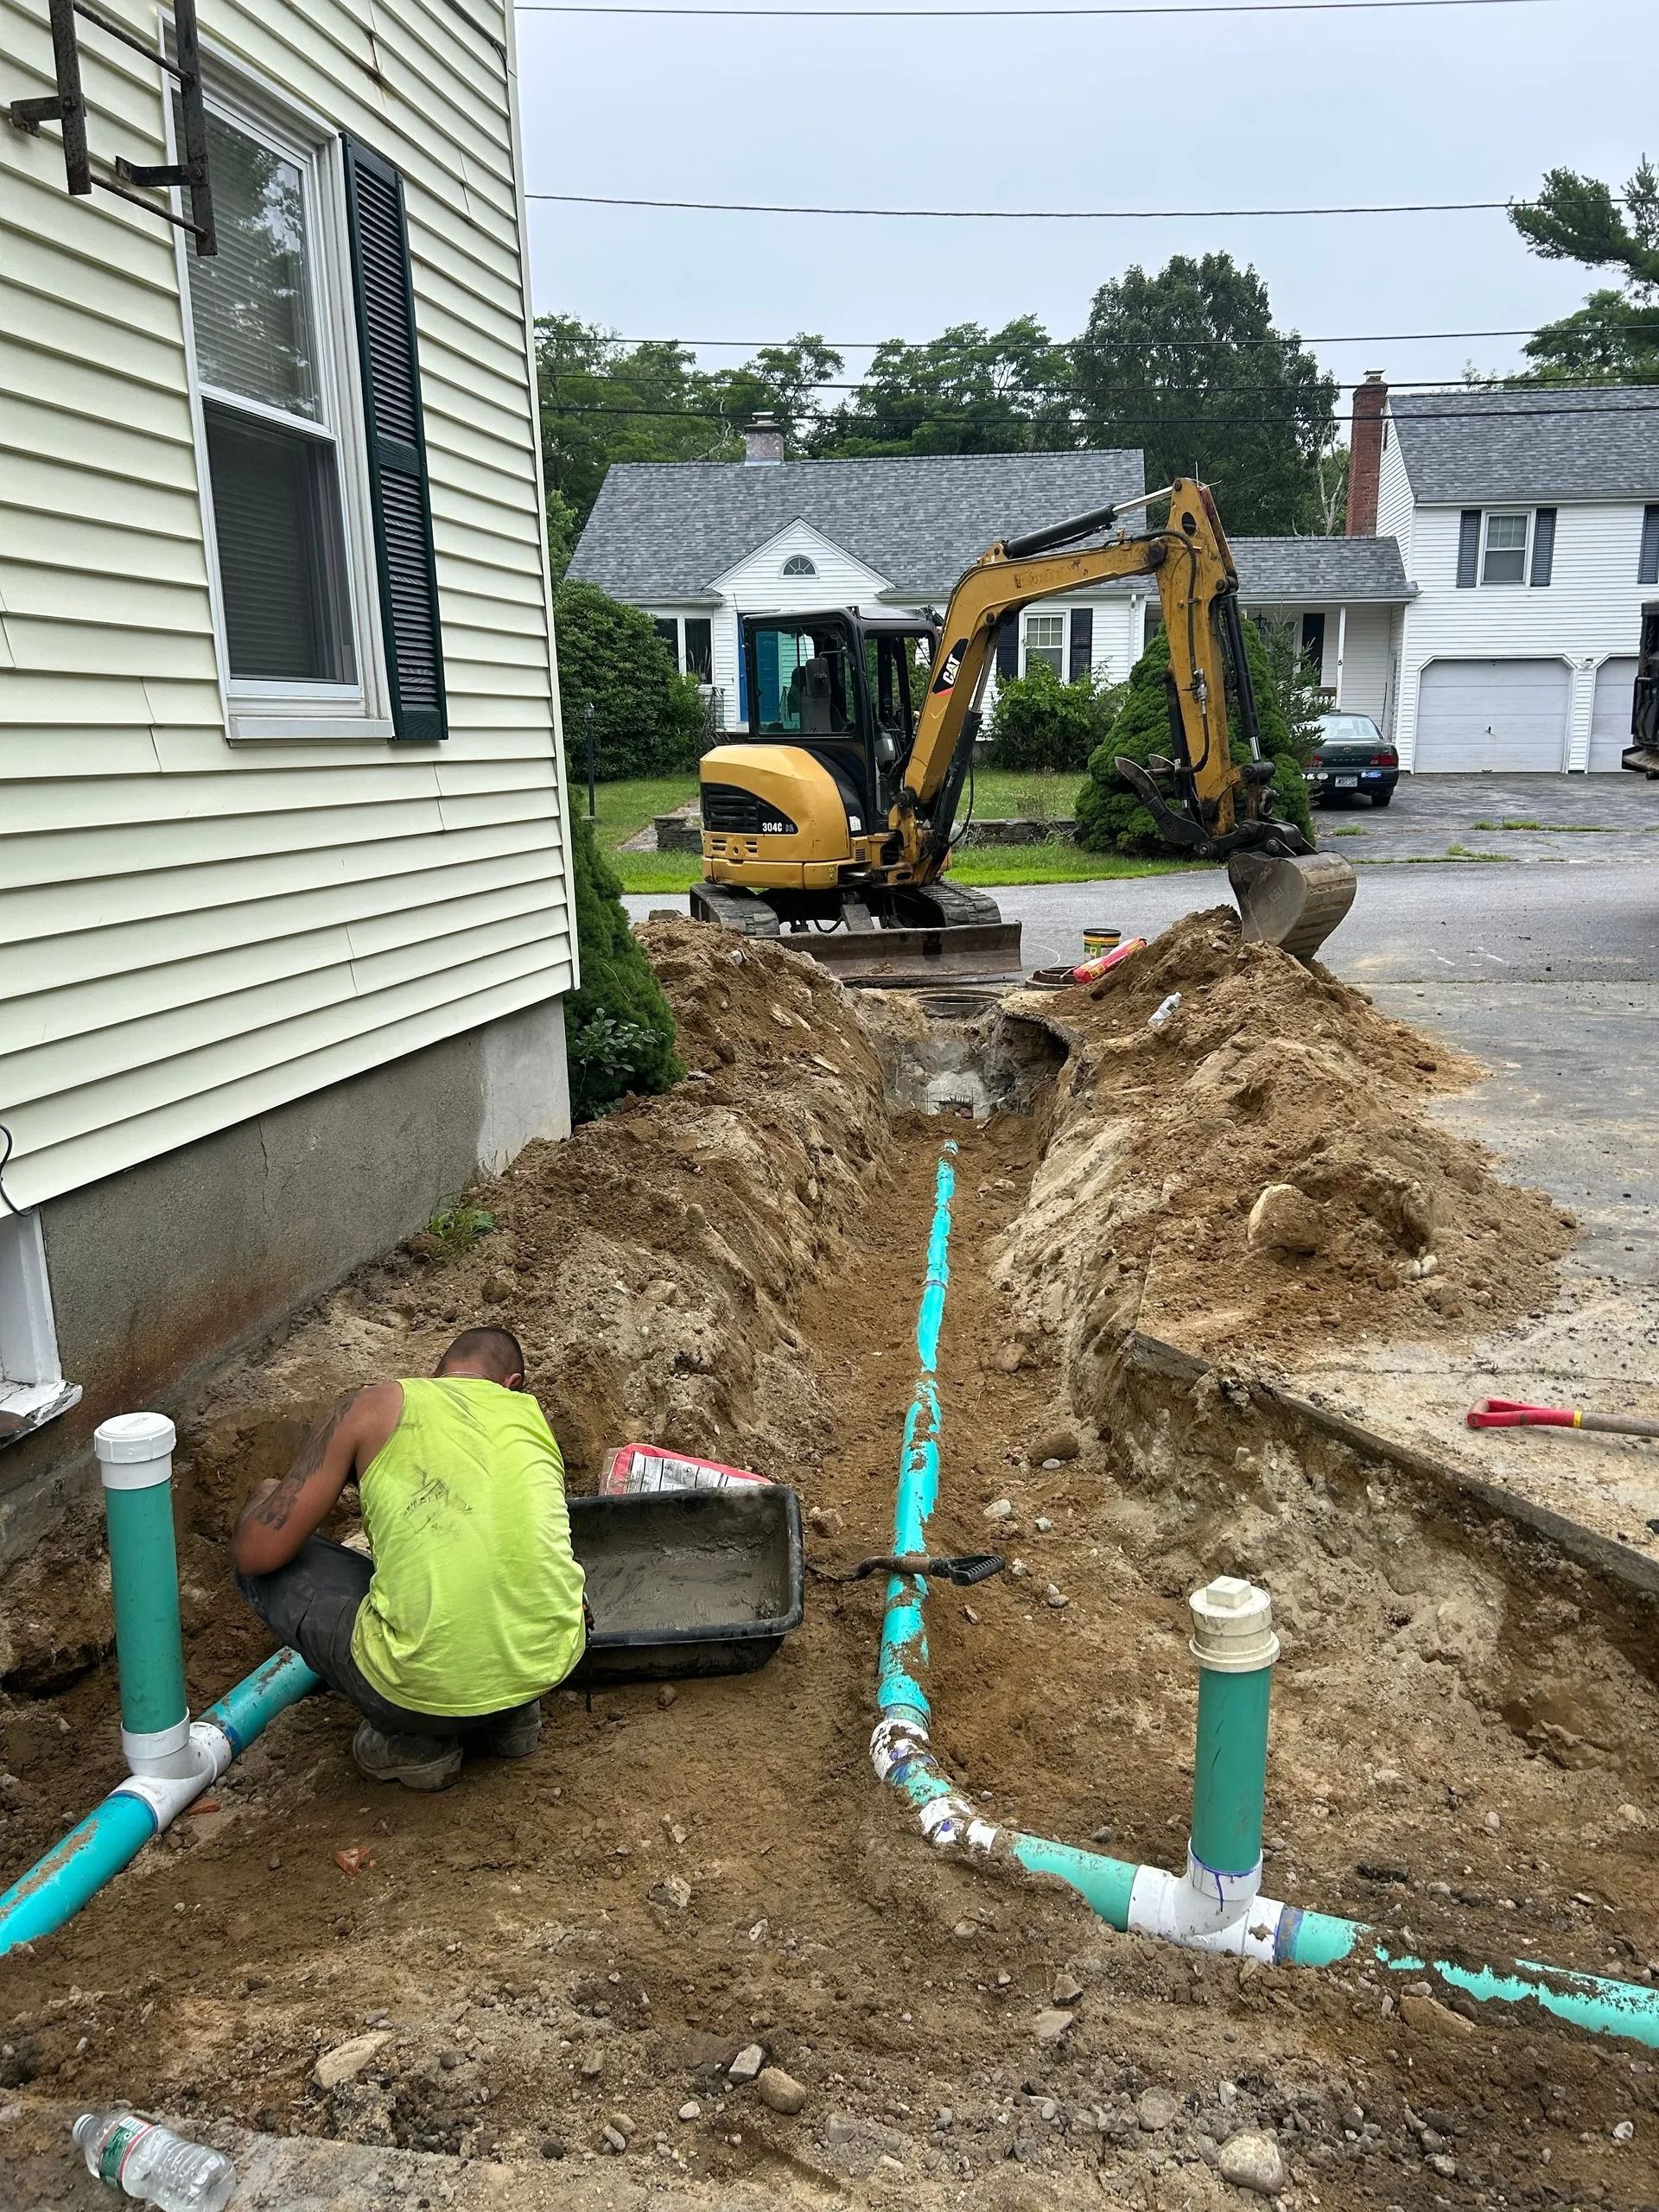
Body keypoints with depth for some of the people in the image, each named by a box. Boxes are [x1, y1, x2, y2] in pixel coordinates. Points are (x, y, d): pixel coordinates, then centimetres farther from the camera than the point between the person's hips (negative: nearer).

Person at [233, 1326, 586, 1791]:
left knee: (262, 1571, 16)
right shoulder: (530, 1413, 16)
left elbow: (258, 1553, 4)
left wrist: (264, 1498, 27)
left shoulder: (371, 1406, 5)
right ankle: (511, 1714, 21)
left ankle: (413, 1741, 12)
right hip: (552, 1665, 5)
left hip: (428, 1685, -5)